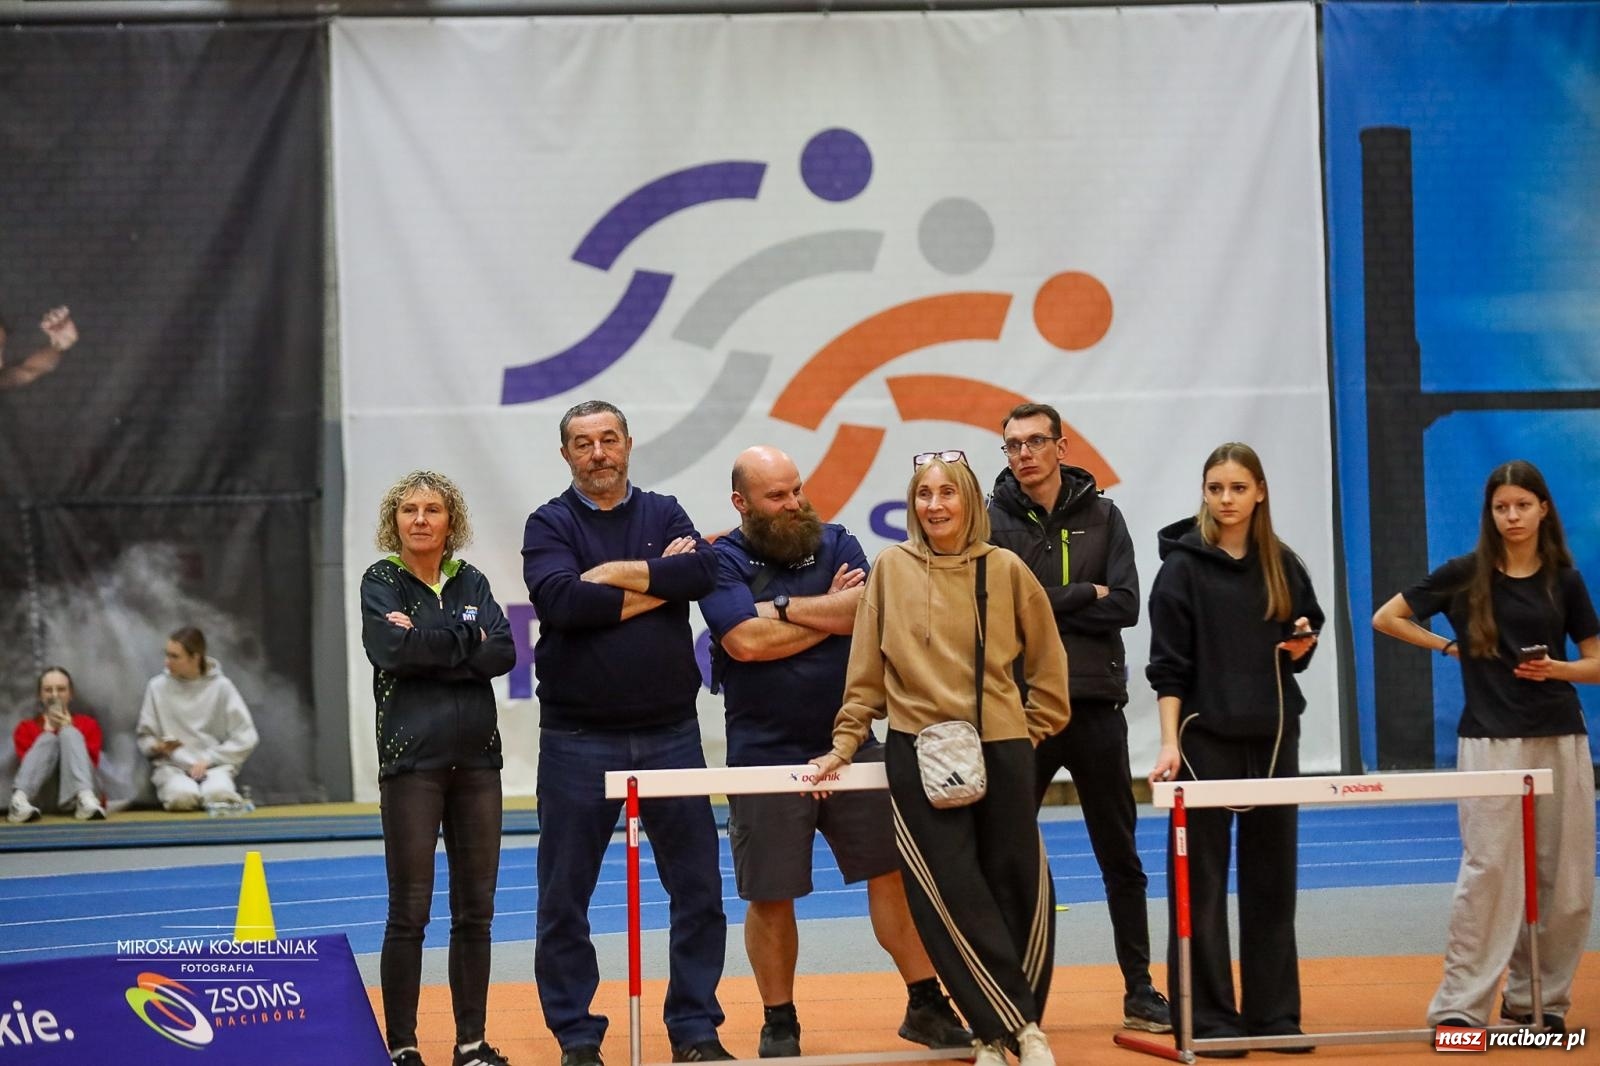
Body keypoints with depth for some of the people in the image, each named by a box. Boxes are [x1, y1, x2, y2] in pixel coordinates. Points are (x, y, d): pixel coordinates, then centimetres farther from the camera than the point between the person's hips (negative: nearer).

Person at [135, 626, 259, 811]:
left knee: (217, 794, -35)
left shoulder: (221, 687, 1)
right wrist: (158, 747, -14)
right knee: (183, 795, -34)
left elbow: (245, 738, -1)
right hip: (172, 765, 1)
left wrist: (208, 759, -9)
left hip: (215, 764, 0)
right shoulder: (158, 686, 4)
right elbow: (144, 736, 9)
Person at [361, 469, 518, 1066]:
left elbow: (503, 654, -3)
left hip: (477, 756, 4)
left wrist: (429, 647, -12)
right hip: (411, 758, -4)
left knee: (475, 909, 7)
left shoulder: (471, 583, 11)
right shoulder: (381, 582, 2)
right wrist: (465, 639, -9)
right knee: (410, 912, -3)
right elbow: (390, 649, -16)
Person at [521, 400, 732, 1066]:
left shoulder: (663, 514, 10)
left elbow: (702, 571, -10)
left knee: (699, 890, 4)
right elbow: (561, 600, -17)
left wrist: (614, 573, -12)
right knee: (565, 898, 3)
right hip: (578, 741, -2)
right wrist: (654, 586, -11)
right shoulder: (550, 525, 2)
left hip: (671, 733, 2)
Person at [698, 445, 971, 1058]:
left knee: (894, 869, 2)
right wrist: (830, 612, -8)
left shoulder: (836, 544, 6)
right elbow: (747, 641, -19)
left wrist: (782, 606, -13)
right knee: (769, 896, 5)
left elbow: (867, 611, -12)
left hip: (849, 744, 3)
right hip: (766, 755, -3)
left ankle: (926, 1006, 12)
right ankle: (779, 1024, 20)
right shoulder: (723, 562, -4)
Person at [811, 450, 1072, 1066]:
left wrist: (1032, 731, 6)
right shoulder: (891, 569, 3)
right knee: (951, 898, -7)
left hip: (1001, 751, 1)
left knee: (1021, 891, 2)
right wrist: (846, 743, 4)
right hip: (917, 753, -1)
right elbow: (866, 670, 6)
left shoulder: (1005, 570, 3)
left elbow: (1047, 663, 12)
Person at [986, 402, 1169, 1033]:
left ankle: (1140, 991, 16)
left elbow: (1125, 606, -5)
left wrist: (1043, 605, -11)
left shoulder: (1101, 516, 5)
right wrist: (1083, 595, -10)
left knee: (1121, 857, 8)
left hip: (1096, 706, 2)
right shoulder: (992, 520, 0)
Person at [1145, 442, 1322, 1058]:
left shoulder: (1283, 565, 7)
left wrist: (1300, 647, -5)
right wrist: (1170, 743, -16)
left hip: (1274, 738, 4)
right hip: (1206, 737, -4)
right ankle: (1209, 1019, 3)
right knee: (1203, 884, -1)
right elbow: (1168, 665, -8)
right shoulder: (1184, 565, -4)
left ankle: (1274, 1014, 15)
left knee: (1271, 880, 8)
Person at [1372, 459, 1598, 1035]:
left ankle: (1539, 999, 16)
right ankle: (1461, 1006, -5)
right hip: (1490, 742, -3)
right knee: (1489, 870, -8)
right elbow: (1385, 618, 6)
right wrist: (1449, 647, 2)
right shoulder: (1465, 575, 0)